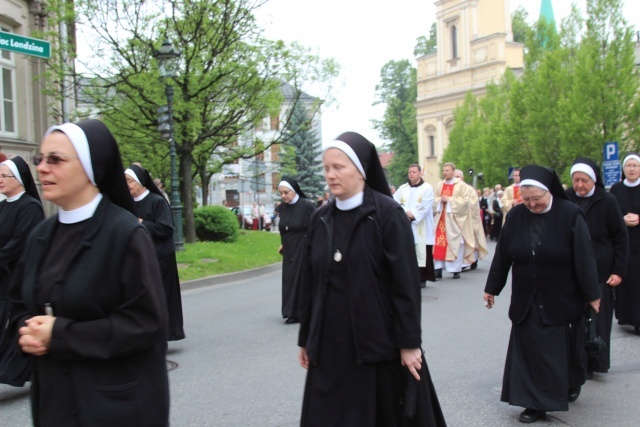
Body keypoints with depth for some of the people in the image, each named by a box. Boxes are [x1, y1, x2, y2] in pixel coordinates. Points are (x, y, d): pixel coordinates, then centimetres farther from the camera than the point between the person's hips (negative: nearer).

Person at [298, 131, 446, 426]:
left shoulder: (388, 213, -10)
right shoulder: (320, 218, 6)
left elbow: (406, 282, -12)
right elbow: (309, 282, 9)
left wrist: (409, 343, -13)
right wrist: (306, 338, 11)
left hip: (380, 343, -4)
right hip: (331, 344, 4)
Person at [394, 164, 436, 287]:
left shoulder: (427, 188, 1)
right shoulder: (403, 188, 14)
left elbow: (425, 207, -10)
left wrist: (413, 215, -15)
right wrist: (406, 212, -12)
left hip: (421, 227, -4)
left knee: (422, 253, -4)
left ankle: (422, 279, 3)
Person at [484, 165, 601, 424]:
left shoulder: (570, 215, -14)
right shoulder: (515, 216, -5)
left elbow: (584, 258, -11)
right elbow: (502, 256, 1)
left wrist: (592, 294, -7)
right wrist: (491, 288, 7)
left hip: (563, 300, -3)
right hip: (527, 300, 3)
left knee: (565, 347, 10)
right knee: (529, 351, 4)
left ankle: (572, 383, 33)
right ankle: (536, 403, 16)